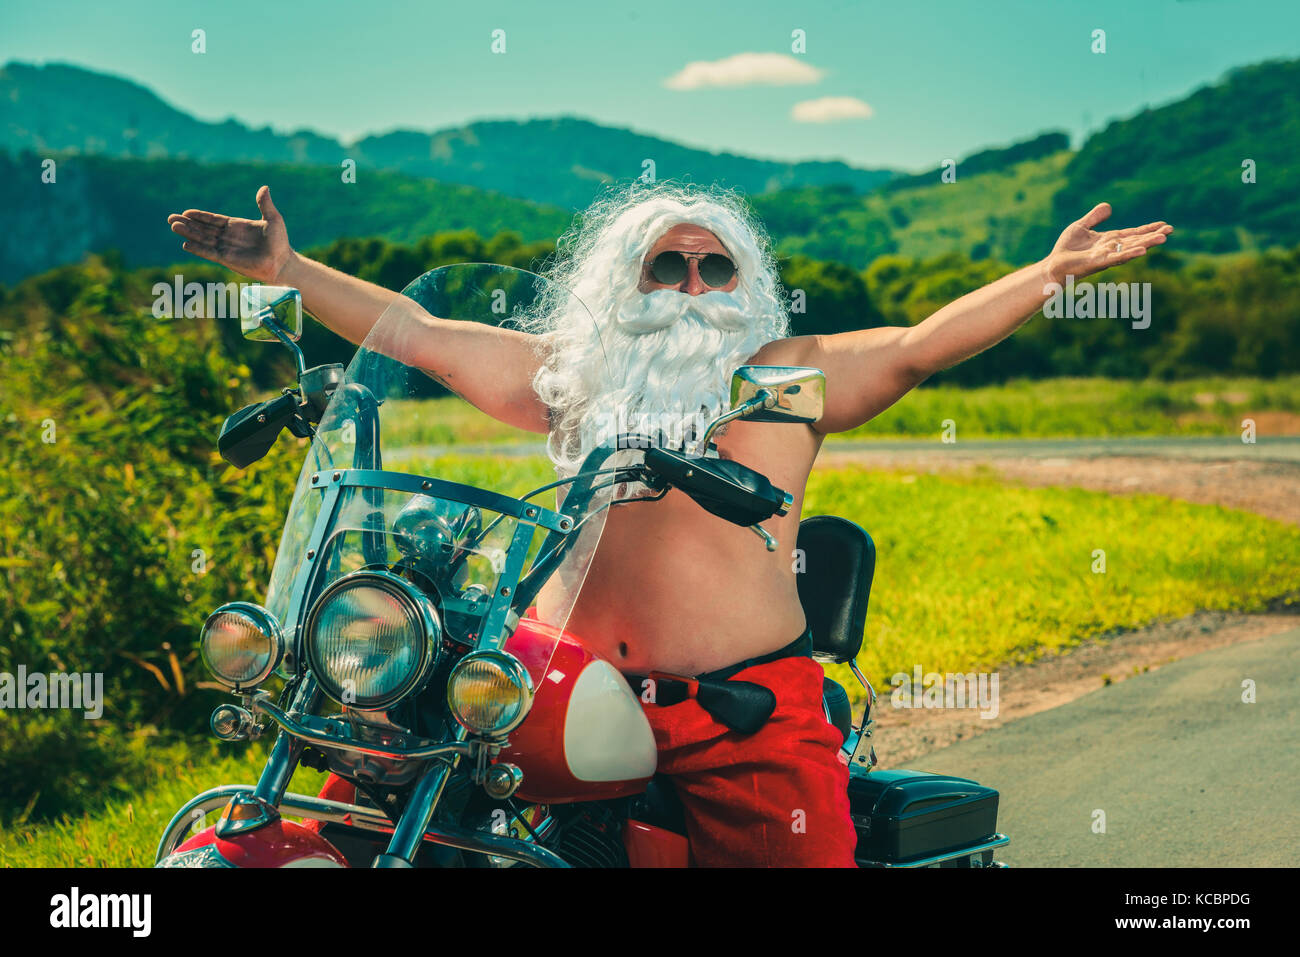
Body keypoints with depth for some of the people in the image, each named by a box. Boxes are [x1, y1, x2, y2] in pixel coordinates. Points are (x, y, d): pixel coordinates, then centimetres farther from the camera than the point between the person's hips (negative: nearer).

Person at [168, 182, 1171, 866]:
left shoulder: (790, 376, 11)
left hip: (752, 708, -3)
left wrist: (1049, 273, -14)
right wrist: (288, 268, 16)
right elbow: (420, 335, 18)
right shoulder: (575, 373, 18)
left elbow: (919, 346, -1)